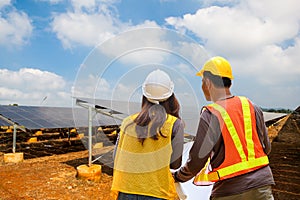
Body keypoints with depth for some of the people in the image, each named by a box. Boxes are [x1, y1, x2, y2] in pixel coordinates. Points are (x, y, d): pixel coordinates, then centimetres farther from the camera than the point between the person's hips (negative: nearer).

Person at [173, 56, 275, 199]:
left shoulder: (210, 115, -16)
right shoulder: (252, 107, 0)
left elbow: (196, 161, -12)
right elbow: (266, 148, 9)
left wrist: (177, 177, 6)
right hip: (262, 185, 5)